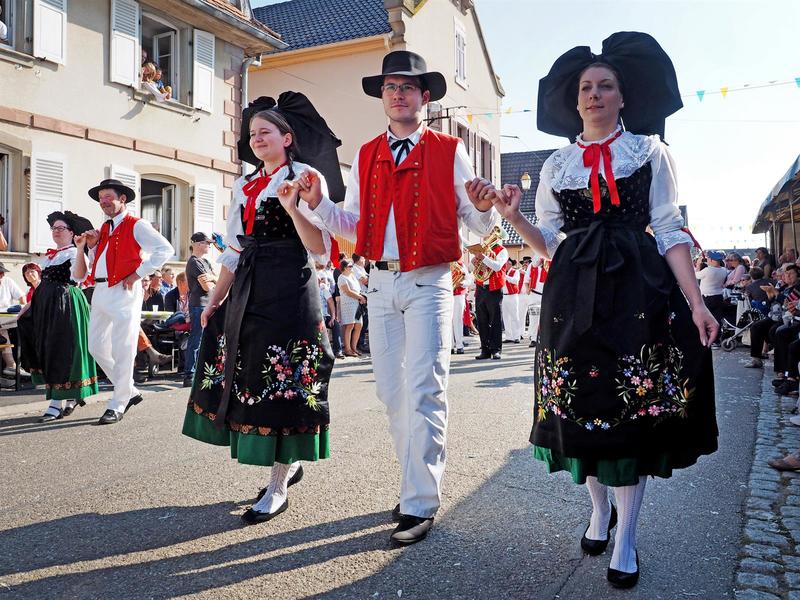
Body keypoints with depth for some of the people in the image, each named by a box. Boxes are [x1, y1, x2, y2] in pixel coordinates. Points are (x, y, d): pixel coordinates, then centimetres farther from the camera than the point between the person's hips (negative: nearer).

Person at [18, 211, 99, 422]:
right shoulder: (49, 255, 19)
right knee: (45, 350, 8)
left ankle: (56, 404, -5)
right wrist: (29, 305, 19)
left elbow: (78, 277, -23)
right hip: (45, 304, 8)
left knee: (61, 351, -8)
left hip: (65, 304, -8)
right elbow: (43, 284, 24)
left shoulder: (74, 253, -4)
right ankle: (73, 395, 18)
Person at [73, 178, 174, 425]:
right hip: (100, 292, 9)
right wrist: (91, 246, 7)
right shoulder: (104, 229, 20)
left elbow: (165, 249, -14)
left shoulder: (136, 226, -3)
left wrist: (138, 273, -14)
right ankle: (129, 391, 22)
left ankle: (117, 406, 5)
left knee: (122, 350, -4)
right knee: (96, 347, 9)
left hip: (123, 292, -8)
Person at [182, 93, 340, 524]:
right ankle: (289, 460, 27)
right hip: (247, 291, 7)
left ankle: (278, 487, 8)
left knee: (283, 382, -4)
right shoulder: (243, 186, 17)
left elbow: (320, 247, -9)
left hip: (290, 290, -7)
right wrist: (215, 300, 13)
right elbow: (234, 251, 17)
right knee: (245, 378, 7)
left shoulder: (306, 178, -1)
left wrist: (292, 208, -22)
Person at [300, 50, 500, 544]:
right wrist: (318, 204, -3)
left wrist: (482, 206, -21)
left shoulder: (449, 152, 2)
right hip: (381, 284, 5)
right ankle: (421, 481, 27)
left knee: (423, 393, -6)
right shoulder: (365, 156, 14)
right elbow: (353, 225, 13)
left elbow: (480, 225, 1)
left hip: (429, 284, -5)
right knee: (392, 393, 10)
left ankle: (420, 504, 3)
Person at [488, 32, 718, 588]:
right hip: (574, 296, 3)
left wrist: (695, 301, -7)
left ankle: (626, 539, 13)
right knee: (581, 406, 5)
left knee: (633, 407, -2)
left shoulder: (650, 153, 7)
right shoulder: (556, 165, 13)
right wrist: (515, 217, -9)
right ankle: (600, 510, 30)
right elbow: (549, 242, 10)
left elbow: (670, 231, 2)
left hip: (638, 291, -2)